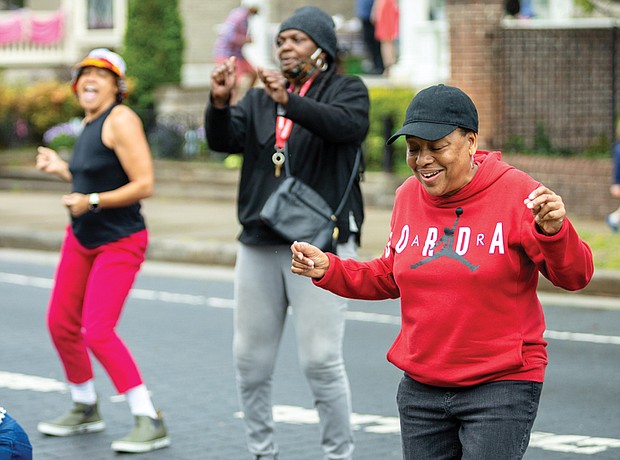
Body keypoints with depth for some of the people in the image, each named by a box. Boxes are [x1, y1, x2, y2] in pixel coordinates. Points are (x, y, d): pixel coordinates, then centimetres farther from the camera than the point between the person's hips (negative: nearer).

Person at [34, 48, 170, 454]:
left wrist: (90, 202, -24)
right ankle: (85, 409, 29)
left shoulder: (120, 120, -17)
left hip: (120, 243, -9)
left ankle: (151, 423, -10)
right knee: (61, 324, 10)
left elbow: (143, 185, -24)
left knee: (97, 332, -17)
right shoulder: (91, 123, 10)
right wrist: (61, 169, 17)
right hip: (82, 238, 9)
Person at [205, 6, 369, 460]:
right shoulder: (259, 99, 16)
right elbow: (222, 140, 1)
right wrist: (219, 103, -20)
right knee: (251, 361, 7)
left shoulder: (346, 89, 3)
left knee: (321, 360, -10)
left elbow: (348, 124, -20)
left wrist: (289, 101, -33)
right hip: (259, 246, 5)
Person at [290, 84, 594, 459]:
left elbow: (575, 277, -14)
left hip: (501, 386, -6)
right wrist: (328, 269, 5)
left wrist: (553, 231, -34)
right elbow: (389, 279, 20)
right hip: (421, 387, 6)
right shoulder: (408, 196, 6)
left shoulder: (515, 192, -11)